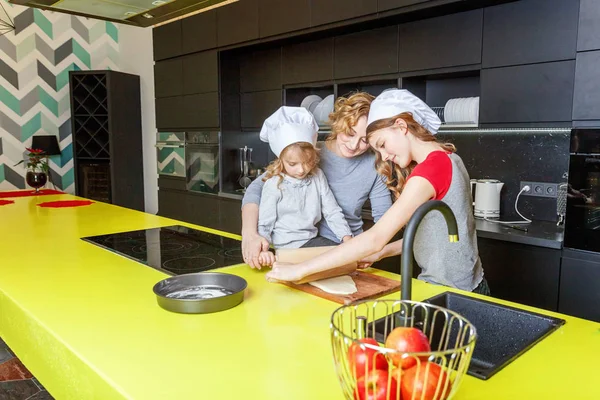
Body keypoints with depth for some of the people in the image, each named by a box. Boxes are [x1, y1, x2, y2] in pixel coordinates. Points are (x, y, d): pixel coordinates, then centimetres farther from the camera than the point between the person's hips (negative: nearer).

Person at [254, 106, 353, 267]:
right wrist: (262, 250, -24)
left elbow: (333, 212, 4)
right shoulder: (274, 184, -9)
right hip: (285, 249, -5)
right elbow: (264, 224, -6)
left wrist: (348, 240, -7)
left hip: (312, 241, 5)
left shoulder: (317, 176, 1)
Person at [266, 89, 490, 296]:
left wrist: (300, 269, -26)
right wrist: (382, 252, -2)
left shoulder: (431, 167, -21)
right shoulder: (446, 159, 8)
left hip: (452, 292, -8)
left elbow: (376, 238, -27)